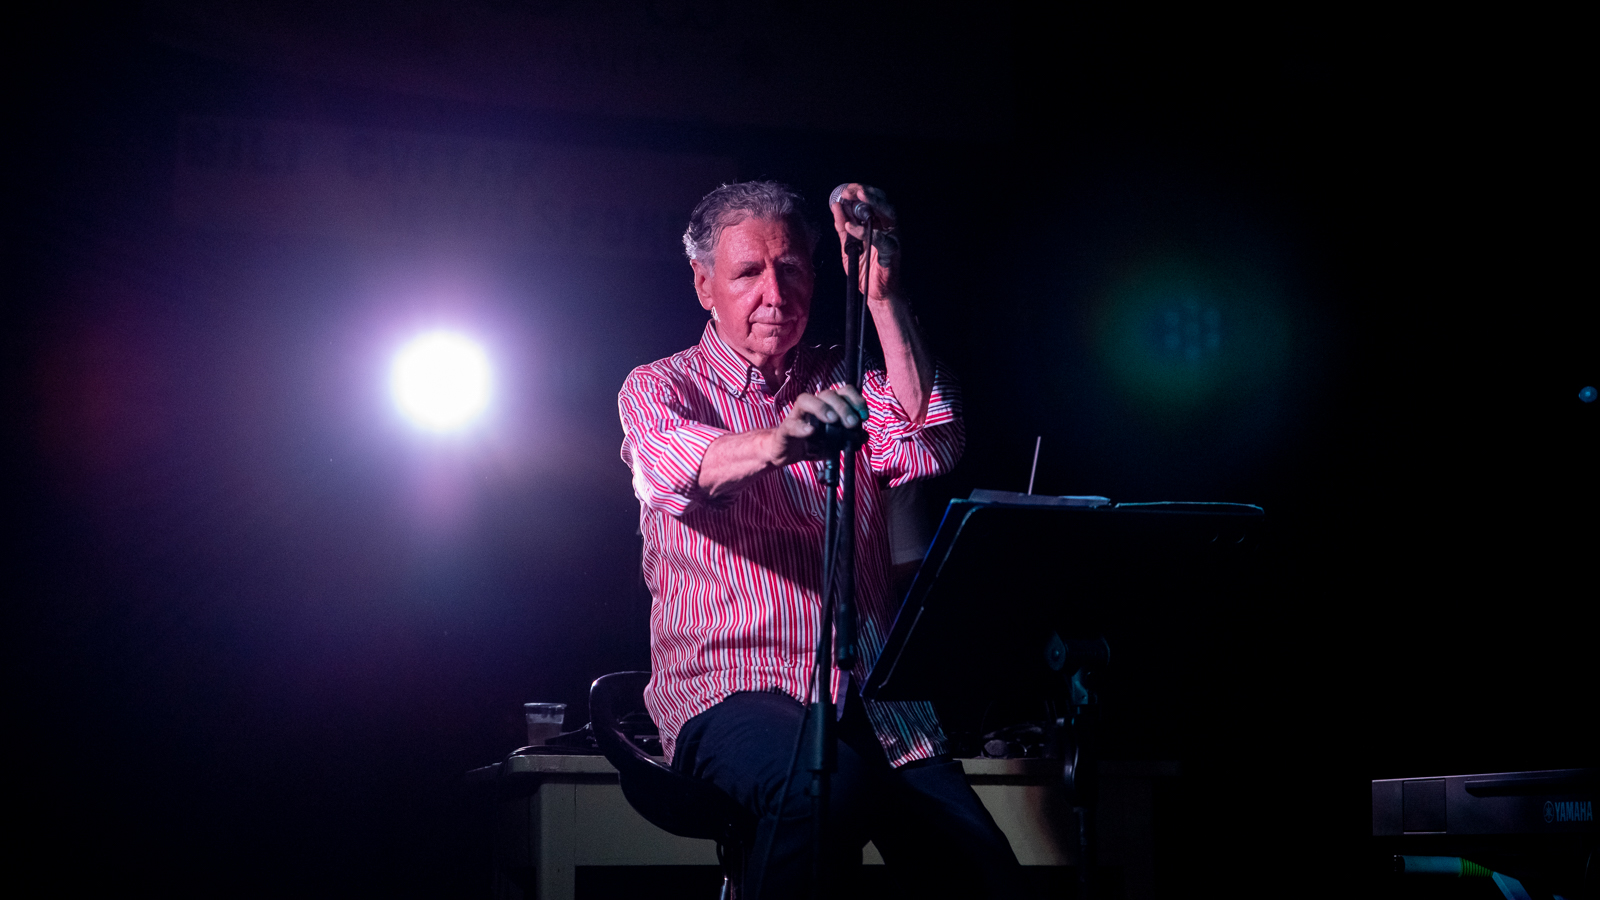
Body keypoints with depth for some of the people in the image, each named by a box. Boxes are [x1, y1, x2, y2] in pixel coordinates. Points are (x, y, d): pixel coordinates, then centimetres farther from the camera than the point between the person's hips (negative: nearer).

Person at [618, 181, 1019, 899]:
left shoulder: (842, 381, 18)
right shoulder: (660, 389, 8)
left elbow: (930, 446, -3)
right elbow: (668, 464, -18)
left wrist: (882, 294, -9)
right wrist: (775, 442, -39)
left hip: (867, 694, 3)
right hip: (729, 691, -3)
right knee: (828, 783, -37)